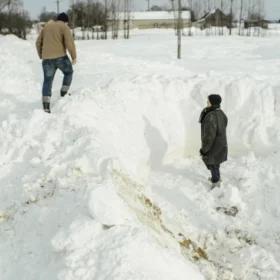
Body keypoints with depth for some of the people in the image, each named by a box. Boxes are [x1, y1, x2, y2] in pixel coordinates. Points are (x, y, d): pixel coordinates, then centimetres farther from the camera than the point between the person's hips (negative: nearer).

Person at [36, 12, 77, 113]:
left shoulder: (47, 26, 17)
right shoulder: (64, 27, -1)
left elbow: (38, 43, 19)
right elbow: (69, 43, -13)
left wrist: (41, 56, 30)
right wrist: (74, 56, -2)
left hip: (47, 58, 4)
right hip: (60, 57, -4)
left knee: (48, 81, 8)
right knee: (68, 72, 25)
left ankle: (46, 106, -3)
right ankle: (64, 94, 23)